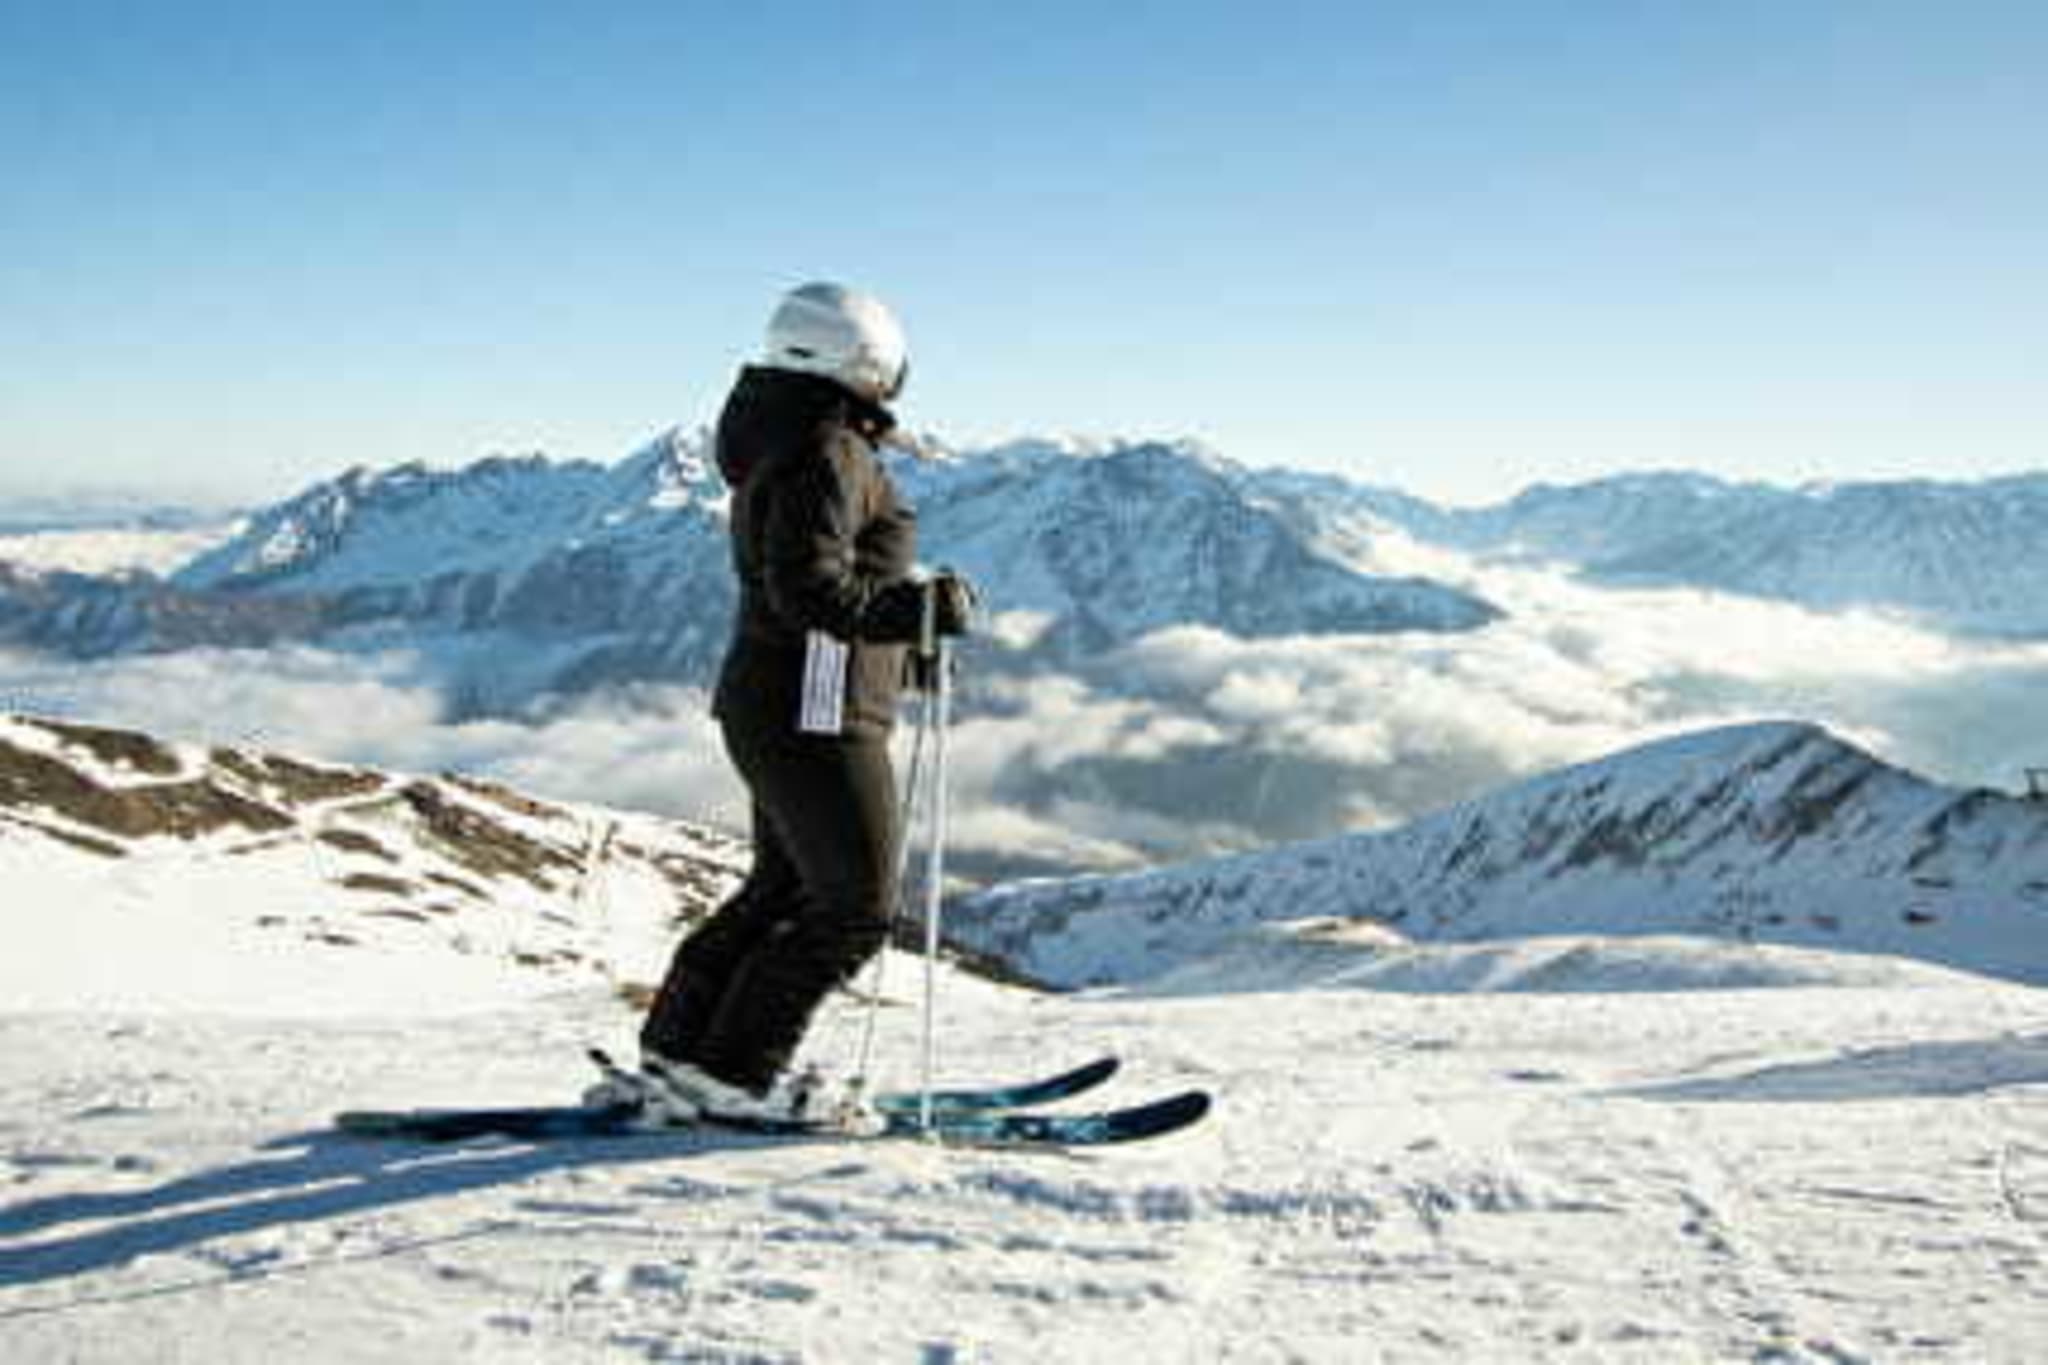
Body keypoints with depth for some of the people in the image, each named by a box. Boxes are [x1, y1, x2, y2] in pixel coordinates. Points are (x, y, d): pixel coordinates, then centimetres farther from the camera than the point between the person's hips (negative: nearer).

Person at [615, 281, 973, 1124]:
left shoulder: (781, 451, 18)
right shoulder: (827, 453, -16)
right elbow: (809, 590, -27)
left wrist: (902, 646, 22)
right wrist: (920, 608, -22)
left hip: (773, 707, 11)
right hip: (814, 715, -11)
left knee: (783, 889, 20)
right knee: (856, 907, -2)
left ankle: (675, 1050, 25)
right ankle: (729, 1073, 3)